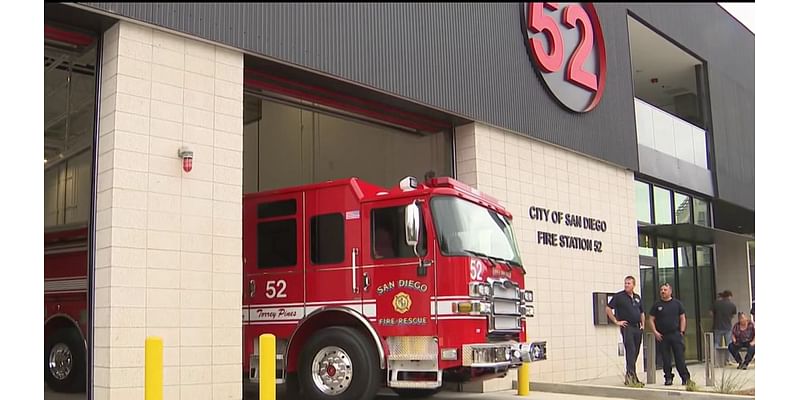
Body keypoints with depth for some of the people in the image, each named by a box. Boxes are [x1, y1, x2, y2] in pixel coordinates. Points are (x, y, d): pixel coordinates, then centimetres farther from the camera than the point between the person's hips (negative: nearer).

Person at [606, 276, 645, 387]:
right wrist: (616, 321, -10)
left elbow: (642, 312, 28)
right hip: (627, 327, -6)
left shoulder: (637, 297, 15)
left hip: (637, 328, 6)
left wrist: (643, 324, 15)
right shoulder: (619, 296, -4)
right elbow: (608, 309, -6)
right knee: (630, 351, -15)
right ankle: (631, 376, -19)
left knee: (635, 353, 9)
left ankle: (629, 376, 18)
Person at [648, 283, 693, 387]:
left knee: (680, 358, -3)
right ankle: (668, 378, 11)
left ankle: (685, 378, 2)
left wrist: (682, 331, 0)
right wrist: (655, 332, -3)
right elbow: (651, 319, 7)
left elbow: (682, 318, 8)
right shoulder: (657, 305, 6)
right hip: (662, 336, 1)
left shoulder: (677, 303, 6)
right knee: (666, 359, 3)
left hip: (675, 334, -1)